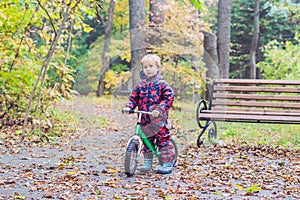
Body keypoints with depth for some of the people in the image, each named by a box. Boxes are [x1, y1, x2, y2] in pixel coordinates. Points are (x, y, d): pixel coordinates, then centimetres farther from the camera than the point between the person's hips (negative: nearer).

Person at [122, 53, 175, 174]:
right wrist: (128, 106, -8)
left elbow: (169, 98, -11)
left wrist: (159, 109, -23)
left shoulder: (162, 84, -4)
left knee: (163, 140, -3)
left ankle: (168, 164, 4)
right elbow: (134, 98, 12)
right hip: (145, 120, 5)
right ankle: (147, 162, 24)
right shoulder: (140, 85, 10)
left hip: (159, 119, -5)